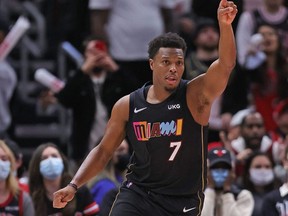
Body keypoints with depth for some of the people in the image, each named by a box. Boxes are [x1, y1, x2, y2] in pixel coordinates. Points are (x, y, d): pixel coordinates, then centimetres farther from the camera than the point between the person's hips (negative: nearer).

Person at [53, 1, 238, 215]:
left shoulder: (196, 95, -10)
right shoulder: (128, 105, -1)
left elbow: (226, 65, -28)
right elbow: (103, 151, 9)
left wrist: (225, 25, -45)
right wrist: (74, 185, -1)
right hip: (137, 193, 1)